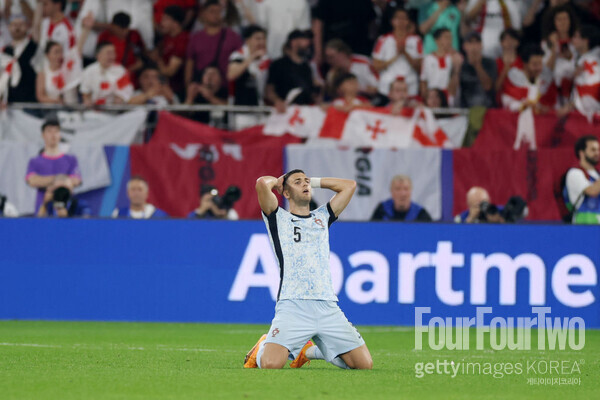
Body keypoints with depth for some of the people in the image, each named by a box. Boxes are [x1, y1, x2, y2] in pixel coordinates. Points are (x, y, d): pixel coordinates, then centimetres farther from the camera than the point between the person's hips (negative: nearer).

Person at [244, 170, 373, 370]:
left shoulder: (322, 217, 24)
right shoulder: (279, 218, 10)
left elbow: (349, 185, 26)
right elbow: (262, 183, -5)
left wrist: (314, 181, 27)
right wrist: (277, 181, 17)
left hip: (328, 307, 4)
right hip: (292, 306, -4)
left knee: (365, 364, -6)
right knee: (271, 363, -24)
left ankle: (311, 350, 21)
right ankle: (263, 347, 16)